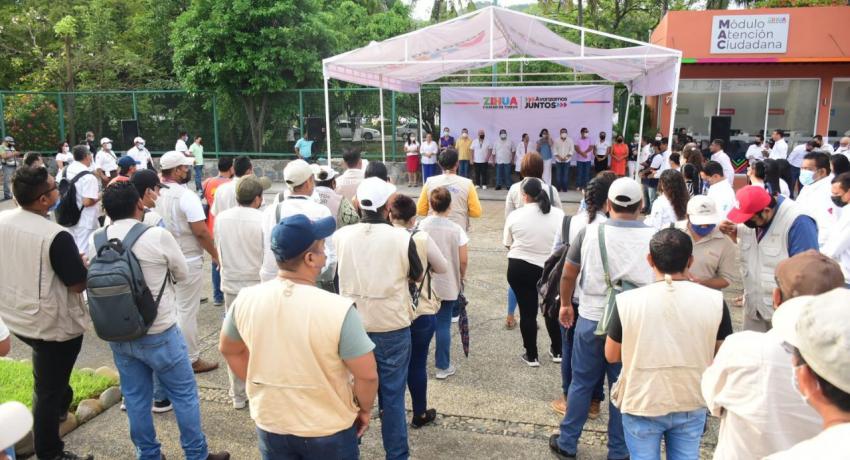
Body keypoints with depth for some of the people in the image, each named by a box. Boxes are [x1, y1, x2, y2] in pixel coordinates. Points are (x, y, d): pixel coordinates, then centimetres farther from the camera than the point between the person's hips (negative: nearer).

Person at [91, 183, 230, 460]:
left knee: (135, 398, 16)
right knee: (184, 394, 9)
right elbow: (183, 275, -2)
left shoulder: (95, 241, -3)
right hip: (158, 333, -5)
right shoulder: (158, 236, -17)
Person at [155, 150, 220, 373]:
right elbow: (201, 231, -20)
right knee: (187, 310, 2)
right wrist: (215, 254, -7)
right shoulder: (186, 196, -19)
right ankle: (191, 359, 13)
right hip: (188, 260, -7)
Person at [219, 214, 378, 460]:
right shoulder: (338, 309, -27)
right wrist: (365, 410, -1)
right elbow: (367, 375, -20)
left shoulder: (246, 300, -13)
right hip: (328, 429, -3)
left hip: (270, 424, 4)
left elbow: (229, 350, 4)